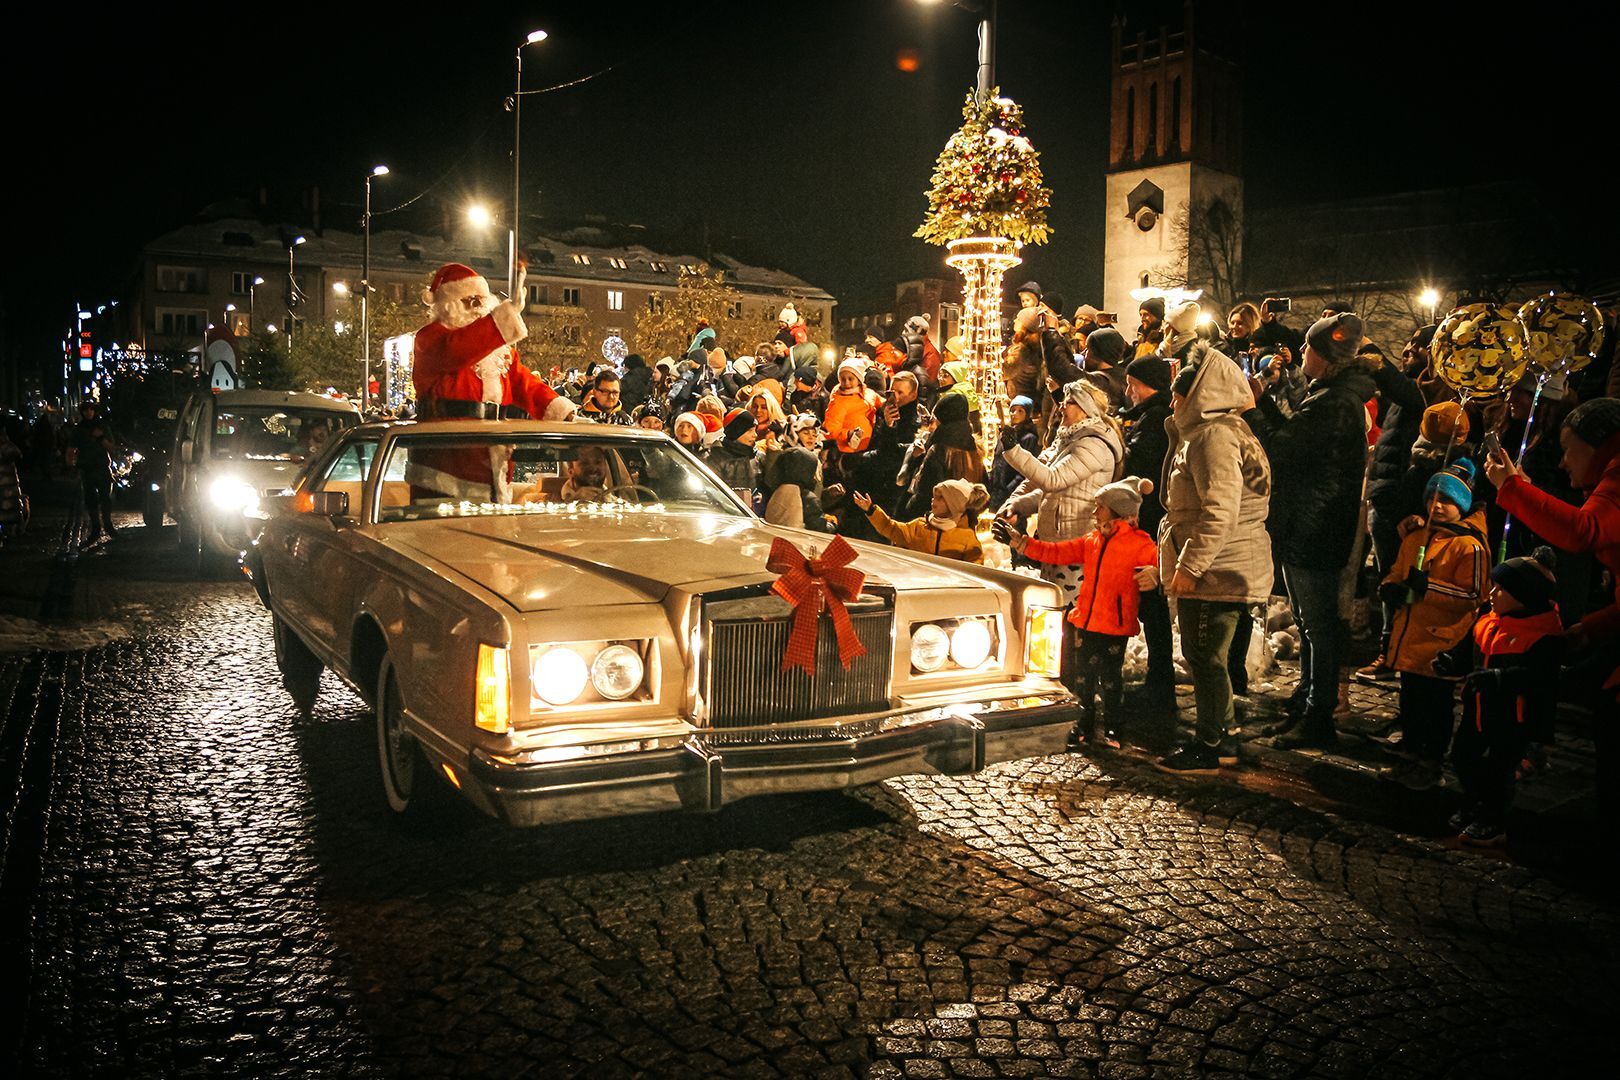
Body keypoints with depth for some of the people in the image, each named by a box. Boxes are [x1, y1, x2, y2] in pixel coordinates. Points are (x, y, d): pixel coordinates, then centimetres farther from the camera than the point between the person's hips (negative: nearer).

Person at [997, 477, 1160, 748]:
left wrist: (1154, 574, -39)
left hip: (1115, 626, -6)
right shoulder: (1092, 540, 11)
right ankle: (1083, 727, 28)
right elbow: (1056, 552, 11)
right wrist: (1019, 542, 6)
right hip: (1085, 621, 6)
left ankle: (1110, 730, 20)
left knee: (1110, 679, 5)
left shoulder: (1140, 543, -7)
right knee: (1083, 677, 15)